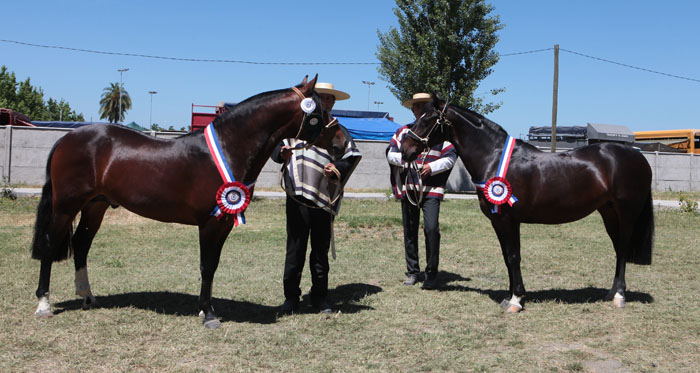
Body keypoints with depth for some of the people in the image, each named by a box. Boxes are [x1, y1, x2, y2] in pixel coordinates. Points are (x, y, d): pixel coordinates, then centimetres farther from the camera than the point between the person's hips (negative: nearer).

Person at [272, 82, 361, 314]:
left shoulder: (339, 131, 13)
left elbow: (353, 157, 5)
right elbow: (276, 148, 10)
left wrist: (338, 168, -14)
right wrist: (282, 153, -12)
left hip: (324, 198, 1)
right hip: (298, 195, -1)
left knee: (321, 249, 9)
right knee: (295, 248, 1)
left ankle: (319, 297, 20)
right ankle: (291, 296, 12)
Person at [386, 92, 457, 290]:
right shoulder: (404, 131, 12)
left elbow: (451, 157, 0)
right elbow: (391, 153, 8)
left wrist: (432, 167, -15)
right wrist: (404, 159, -12)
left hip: (432, 188, -3)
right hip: (408, 188, 3)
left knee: (431, 228, -15)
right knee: (410, 231, 9)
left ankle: (431, 274, -3)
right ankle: (412, 272, 21)